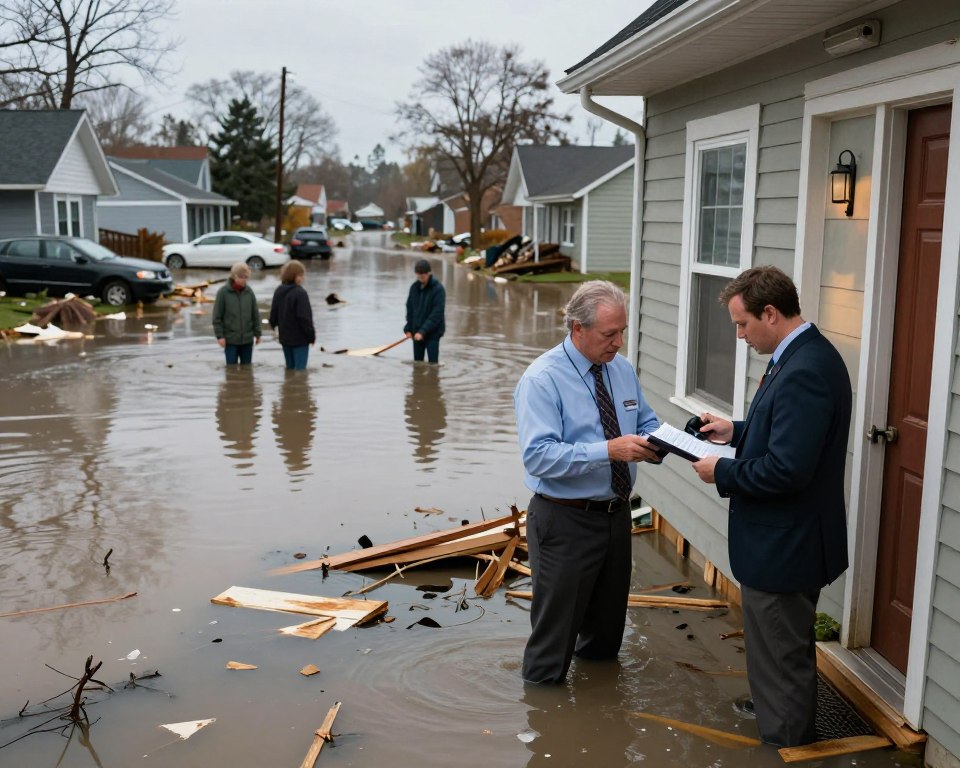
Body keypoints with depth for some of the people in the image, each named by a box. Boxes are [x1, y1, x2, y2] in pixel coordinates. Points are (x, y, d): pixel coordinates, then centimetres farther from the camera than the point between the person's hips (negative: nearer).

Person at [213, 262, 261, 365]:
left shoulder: (249, 292, 1)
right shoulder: (223, 292, -8)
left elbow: (255, 314, 8)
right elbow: (217, 316, -6)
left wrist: (257, 333, 8)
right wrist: (220, 336, -10)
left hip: (247, 339, 3)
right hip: (230, 339, -3)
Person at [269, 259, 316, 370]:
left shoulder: (278, 291, 4)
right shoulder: (300, 293, -20)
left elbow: (273, 313, 13)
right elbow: (304, 317, -20)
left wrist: (274, 325, 31)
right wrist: (311, 335, -11)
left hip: (285, 337, 8)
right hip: (300, 339, -8)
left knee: (290, 367, 18)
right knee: (300, 368, -4)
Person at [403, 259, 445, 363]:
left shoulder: (438, 289, -13)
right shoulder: (414, 288, 5)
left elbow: (437, 314, -18)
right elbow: (409, 309, 12)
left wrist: (423, 331, -23)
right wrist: (408, 329, 2)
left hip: (432, 332, -5)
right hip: (416, 332, 6)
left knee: (433, 362, -5)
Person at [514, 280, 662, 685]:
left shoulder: (622, 368, 5)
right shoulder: (541, 379, -18)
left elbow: (646, 423, 14)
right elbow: (539, 455, -27)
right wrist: (609, 450, -35)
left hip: (616, 514, 7)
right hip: (565, 521, -7)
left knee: (609, 625, 24)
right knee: (555, 631, 6)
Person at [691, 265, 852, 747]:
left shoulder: (805, 371, -27)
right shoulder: (805, 355, 6)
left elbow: (787, 469, -30)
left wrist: (723, 472, -17)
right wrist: (736, 432, 8)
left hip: (784, 545, -11)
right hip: (785, 538, 11)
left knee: (780, 658, 6)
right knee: (784, 652, 26)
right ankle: (787, 735, 44)